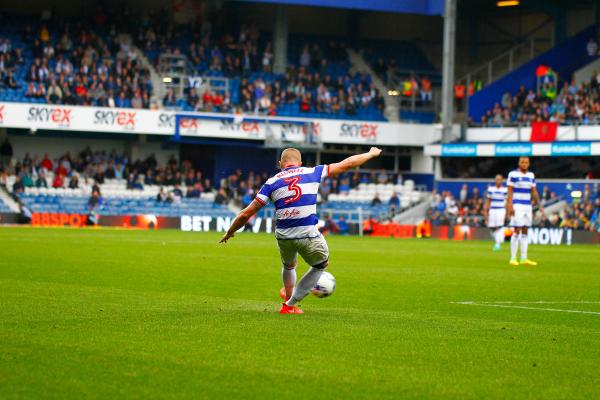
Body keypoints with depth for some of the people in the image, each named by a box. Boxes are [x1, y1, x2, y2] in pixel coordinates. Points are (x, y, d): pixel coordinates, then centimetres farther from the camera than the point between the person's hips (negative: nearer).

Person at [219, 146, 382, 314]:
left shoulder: (272, 182, 6)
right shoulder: (312, 173, 6)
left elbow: (246, 213, 3)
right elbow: (346, 164, 15)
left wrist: (230, 232, 18)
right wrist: (370, 154, 31)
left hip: (283, 236, 2)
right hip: (308, 235, -2)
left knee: (289, 266, 34)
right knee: (321, 264, 26)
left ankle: (288, 296, 59)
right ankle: (289, 305, 26)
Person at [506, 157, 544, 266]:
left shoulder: (531, 175, 13)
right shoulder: (513, 174, -5)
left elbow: (534, 191, 16)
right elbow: (509, 191, -8)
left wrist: (539, 205, 8)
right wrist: (510, 206, -16)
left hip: (528, 206, 6)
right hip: (517, 206, -6)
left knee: (525, 232, 6)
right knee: (517, 231, -9)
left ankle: (524, 258, 8)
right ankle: (513, 258, -5)